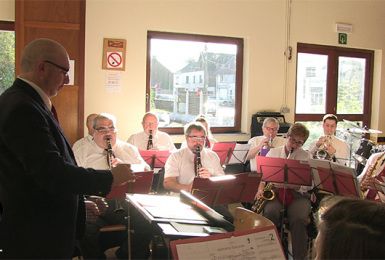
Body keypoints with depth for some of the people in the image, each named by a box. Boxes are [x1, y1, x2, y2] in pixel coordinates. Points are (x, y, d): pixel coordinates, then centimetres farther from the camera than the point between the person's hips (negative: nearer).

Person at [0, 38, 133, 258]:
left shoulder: (24, 102, 8)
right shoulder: (22, 109, -24)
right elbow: (52, 173, -28)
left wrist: (84, 199, 13)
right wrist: (111, 177, -17)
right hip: (36, 239, -9)